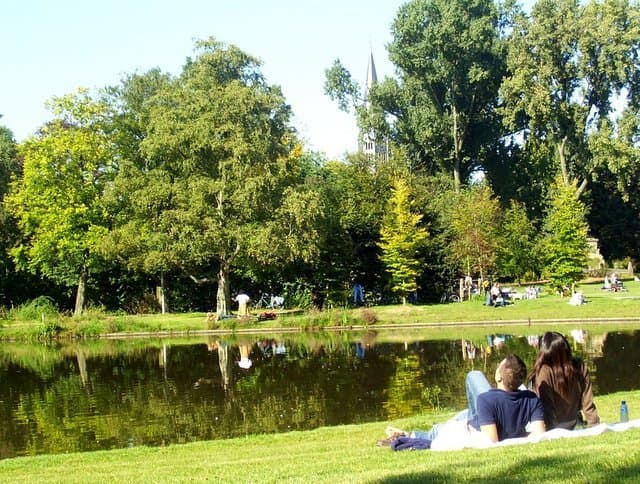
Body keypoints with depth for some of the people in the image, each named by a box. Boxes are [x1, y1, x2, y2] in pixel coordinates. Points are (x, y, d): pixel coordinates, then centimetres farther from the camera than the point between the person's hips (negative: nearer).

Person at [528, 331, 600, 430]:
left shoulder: (544, 371, -24)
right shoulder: (580, 367, -11)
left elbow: (546, 407, -20)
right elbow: (588, 403, -6)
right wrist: (595, 426, 2)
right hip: (574, 426, 5)